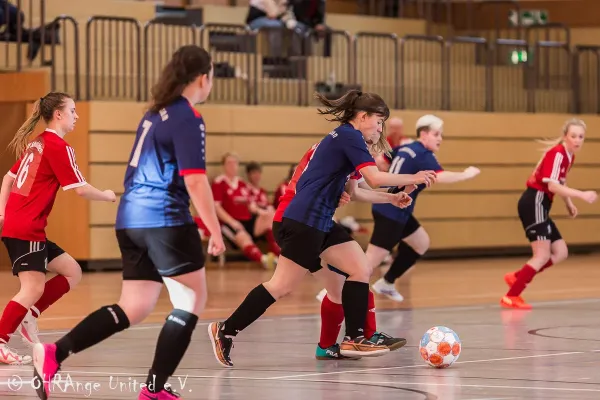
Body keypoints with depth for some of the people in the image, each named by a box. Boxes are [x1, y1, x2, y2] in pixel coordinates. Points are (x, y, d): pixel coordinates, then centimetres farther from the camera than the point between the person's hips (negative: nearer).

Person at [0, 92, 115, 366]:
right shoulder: (58, 146, -10)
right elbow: (81, 189, -12)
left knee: (72, 272, 10)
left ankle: (29, 316, 8)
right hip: (26, 229, -9)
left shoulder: (36, 143, 17)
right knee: (33, 289, -10)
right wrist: (107, 196, 5)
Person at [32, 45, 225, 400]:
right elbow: (195, 181, -16)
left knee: (133, 310, 10)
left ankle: (55, 353, -3)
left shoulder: (155, 113, 17)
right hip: (165, 220, -9)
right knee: (191, 301, 1)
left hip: (131, 219, 9)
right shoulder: (189, 119, -10)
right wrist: (215, 231, -10)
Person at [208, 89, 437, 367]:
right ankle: (225, 331, -1)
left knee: (361, 270, 5)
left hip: (320, 223, 10)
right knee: (282, 286, -7)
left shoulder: (341, 137, 20)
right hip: (305, 221, -10)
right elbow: (375, 178, -19)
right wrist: (413, 179, -8)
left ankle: (353, 340, 5)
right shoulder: (350, 137, -10)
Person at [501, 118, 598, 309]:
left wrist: (569, 204, 15)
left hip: (540, 205, 9)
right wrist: (582, 195, -29)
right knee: (542, 256, -11)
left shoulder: (569, 156, 12)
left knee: (561, 253, 8)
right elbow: (552, 186, -27)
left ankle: (516, 278, 11)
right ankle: (511, 297, -9)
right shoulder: (557, 154, -17)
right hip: (534, 203, -9)